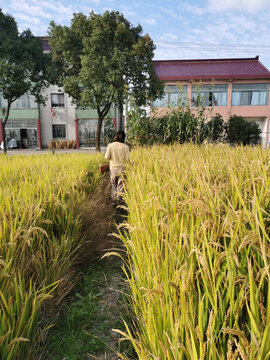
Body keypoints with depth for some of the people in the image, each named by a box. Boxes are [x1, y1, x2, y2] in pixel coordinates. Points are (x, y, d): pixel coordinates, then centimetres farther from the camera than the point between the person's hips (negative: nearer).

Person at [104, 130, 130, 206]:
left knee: (114, 185, 18)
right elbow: (128, 159, -9)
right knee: (121, 186, 8)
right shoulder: (125, 146, -10)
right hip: (122, 169, -1)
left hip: (113, 169, 2)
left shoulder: (110, 145, -9)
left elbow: (107, 157, -7)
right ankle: (119, 202, 10)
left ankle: (114, 201, 24)